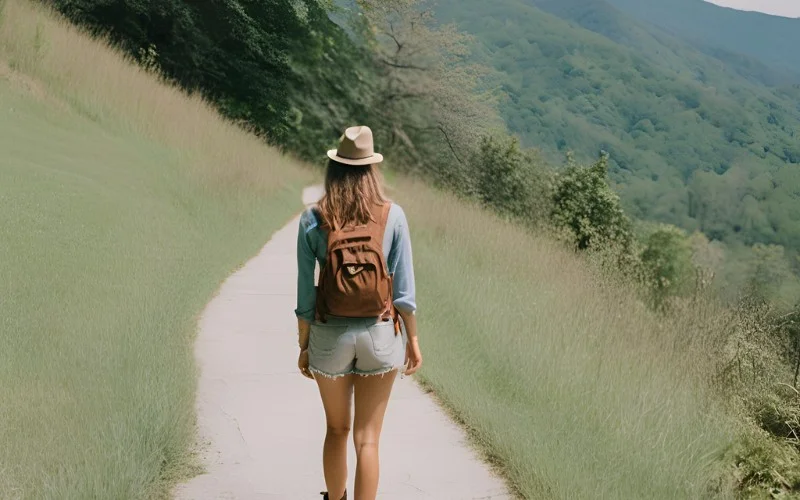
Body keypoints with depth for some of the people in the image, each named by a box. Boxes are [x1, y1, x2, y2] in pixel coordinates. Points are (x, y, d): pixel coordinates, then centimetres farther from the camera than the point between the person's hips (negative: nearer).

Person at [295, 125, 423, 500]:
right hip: (380, 334, -1)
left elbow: (305, 293, -4)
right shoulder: (392, 215, -7)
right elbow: (404, 289, -6)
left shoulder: (312, 220, -7)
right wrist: (412, 339, 6)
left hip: (330, 336, 1)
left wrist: (303, 346, 7)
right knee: (367, 438, 6)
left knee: (336, 429, 21)